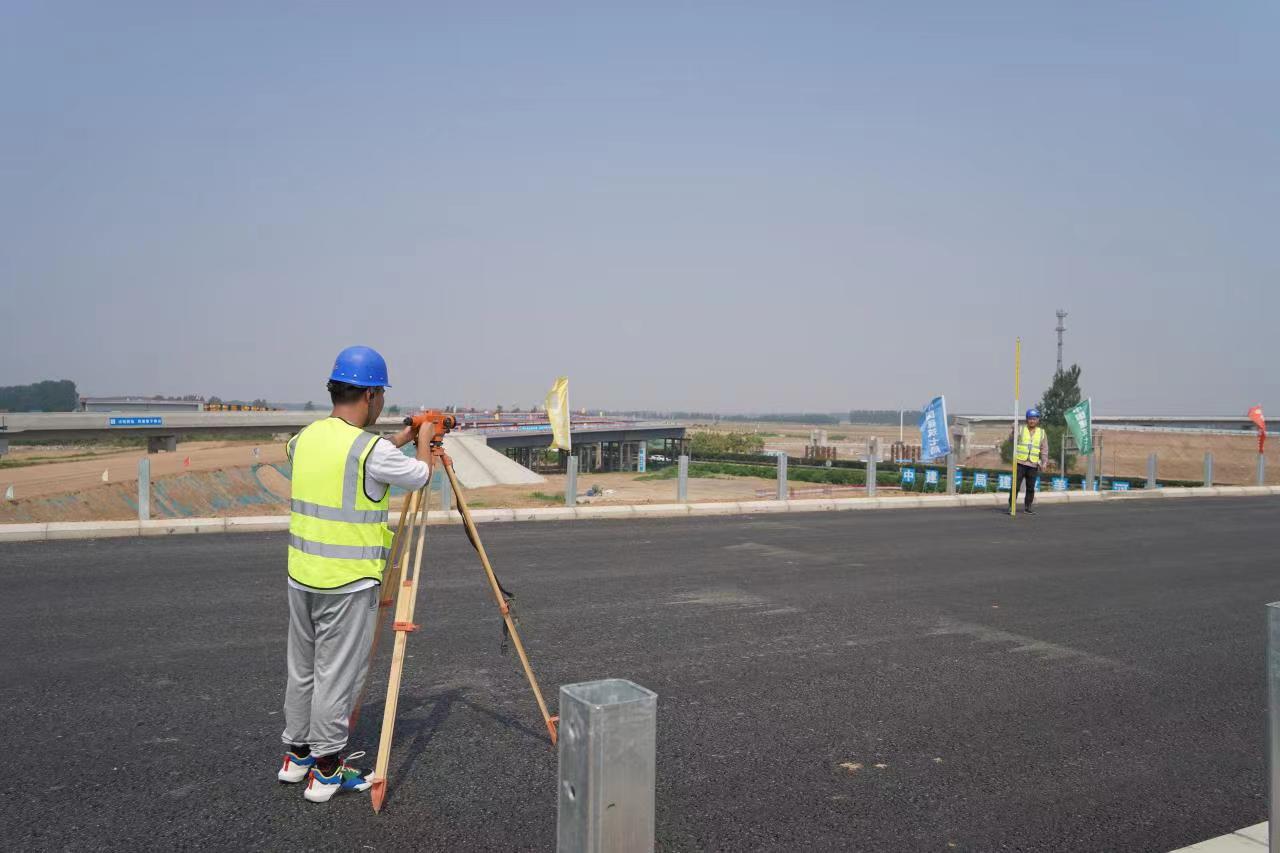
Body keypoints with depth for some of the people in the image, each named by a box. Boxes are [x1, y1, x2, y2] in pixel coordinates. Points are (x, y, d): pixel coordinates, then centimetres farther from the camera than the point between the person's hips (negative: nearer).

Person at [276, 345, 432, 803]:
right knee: (337, 675, 4)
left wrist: (402, 437, 24)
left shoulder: (306, 438, 4)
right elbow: (420, 475, -1)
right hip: (348, 582, -7)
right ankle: (326, 769, 14)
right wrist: (425, 438, 17)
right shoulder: (371, 449, -18)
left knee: (302, 668, 19)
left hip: (302, 575, 7)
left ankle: (297, 753, 32)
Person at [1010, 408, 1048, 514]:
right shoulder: (1020, 429, 4)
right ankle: (1011, 506, -1)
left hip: (1033, 465, 2)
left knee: (1031, 487, 7)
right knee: (1015, 485, -6)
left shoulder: (1042, 432, 10)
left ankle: (1027, 507, 18)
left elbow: (1044, 449, 10)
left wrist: (1044, 462, -1)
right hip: (1020, 463, -2)